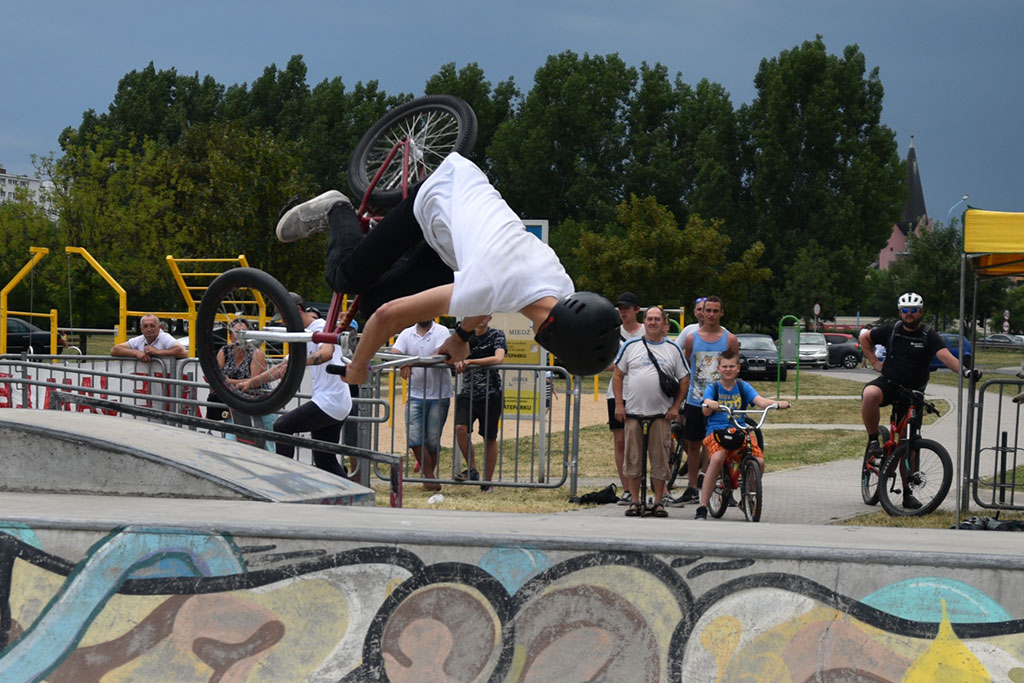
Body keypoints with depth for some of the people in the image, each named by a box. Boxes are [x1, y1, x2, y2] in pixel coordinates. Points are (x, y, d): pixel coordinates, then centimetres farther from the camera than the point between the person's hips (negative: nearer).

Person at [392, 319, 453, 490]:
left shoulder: (441, 332, -4)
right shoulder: (407, 334, 8)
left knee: (433, 440, 2)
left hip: (439, 396, -3)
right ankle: (430, 477, 1)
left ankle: (428, 474, 20)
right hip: (415, 394, 3)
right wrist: (403, 363, -27)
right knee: (414, 437, -9)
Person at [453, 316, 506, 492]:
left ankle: (488, 482, 14)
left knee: (489, 437, 4)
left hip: (491, 394, -2)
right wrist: (458, 361, -16)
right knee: (460, 428, -19)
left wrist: (470, 362, -20)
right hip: (468, 393, 2)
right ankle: (472, 469, -3)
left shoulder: (497, 335, -2)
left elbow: (499, 359, -17)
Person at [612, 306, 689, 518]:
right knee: (632, 458, 2)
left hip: (661, 414, 0)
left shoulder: (673, 349, 9)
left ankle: (659, 502, 7)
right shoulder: (631, 346, 8)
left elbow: (683, 380, 11)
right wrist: (619, 405, 0)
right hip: (633, 412, 0)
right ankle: (634, 502, 8)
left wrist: (675, 407, 0)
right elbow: (618, 375, 9)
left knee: (660, 459, 0)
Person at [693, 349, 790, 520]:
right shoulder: (713, 388, 7)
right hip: (716, 431, -3)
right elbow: (705, 411, -9)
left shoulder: (743, 387, 12)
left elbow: (760, 401, -4)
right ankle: (702, 507, -26)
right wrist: (709, 405, -34)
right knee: (717, 459, -32)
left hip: (739, 432, 3)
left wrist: (777, 403, -24)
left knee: (759, 461, -20)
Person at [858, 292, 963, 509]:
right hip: (888, 383, 0)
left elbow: (946, 356, -21)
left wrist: (963, 370, -39)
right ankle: (873, 440, -16)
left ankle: (907, 493, 12)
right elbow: (864, 337, 19)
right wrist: (874, 361, 10)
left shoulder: (929, 336, -6)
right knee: (870, 394, -37)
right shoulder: (890, 331, 1)